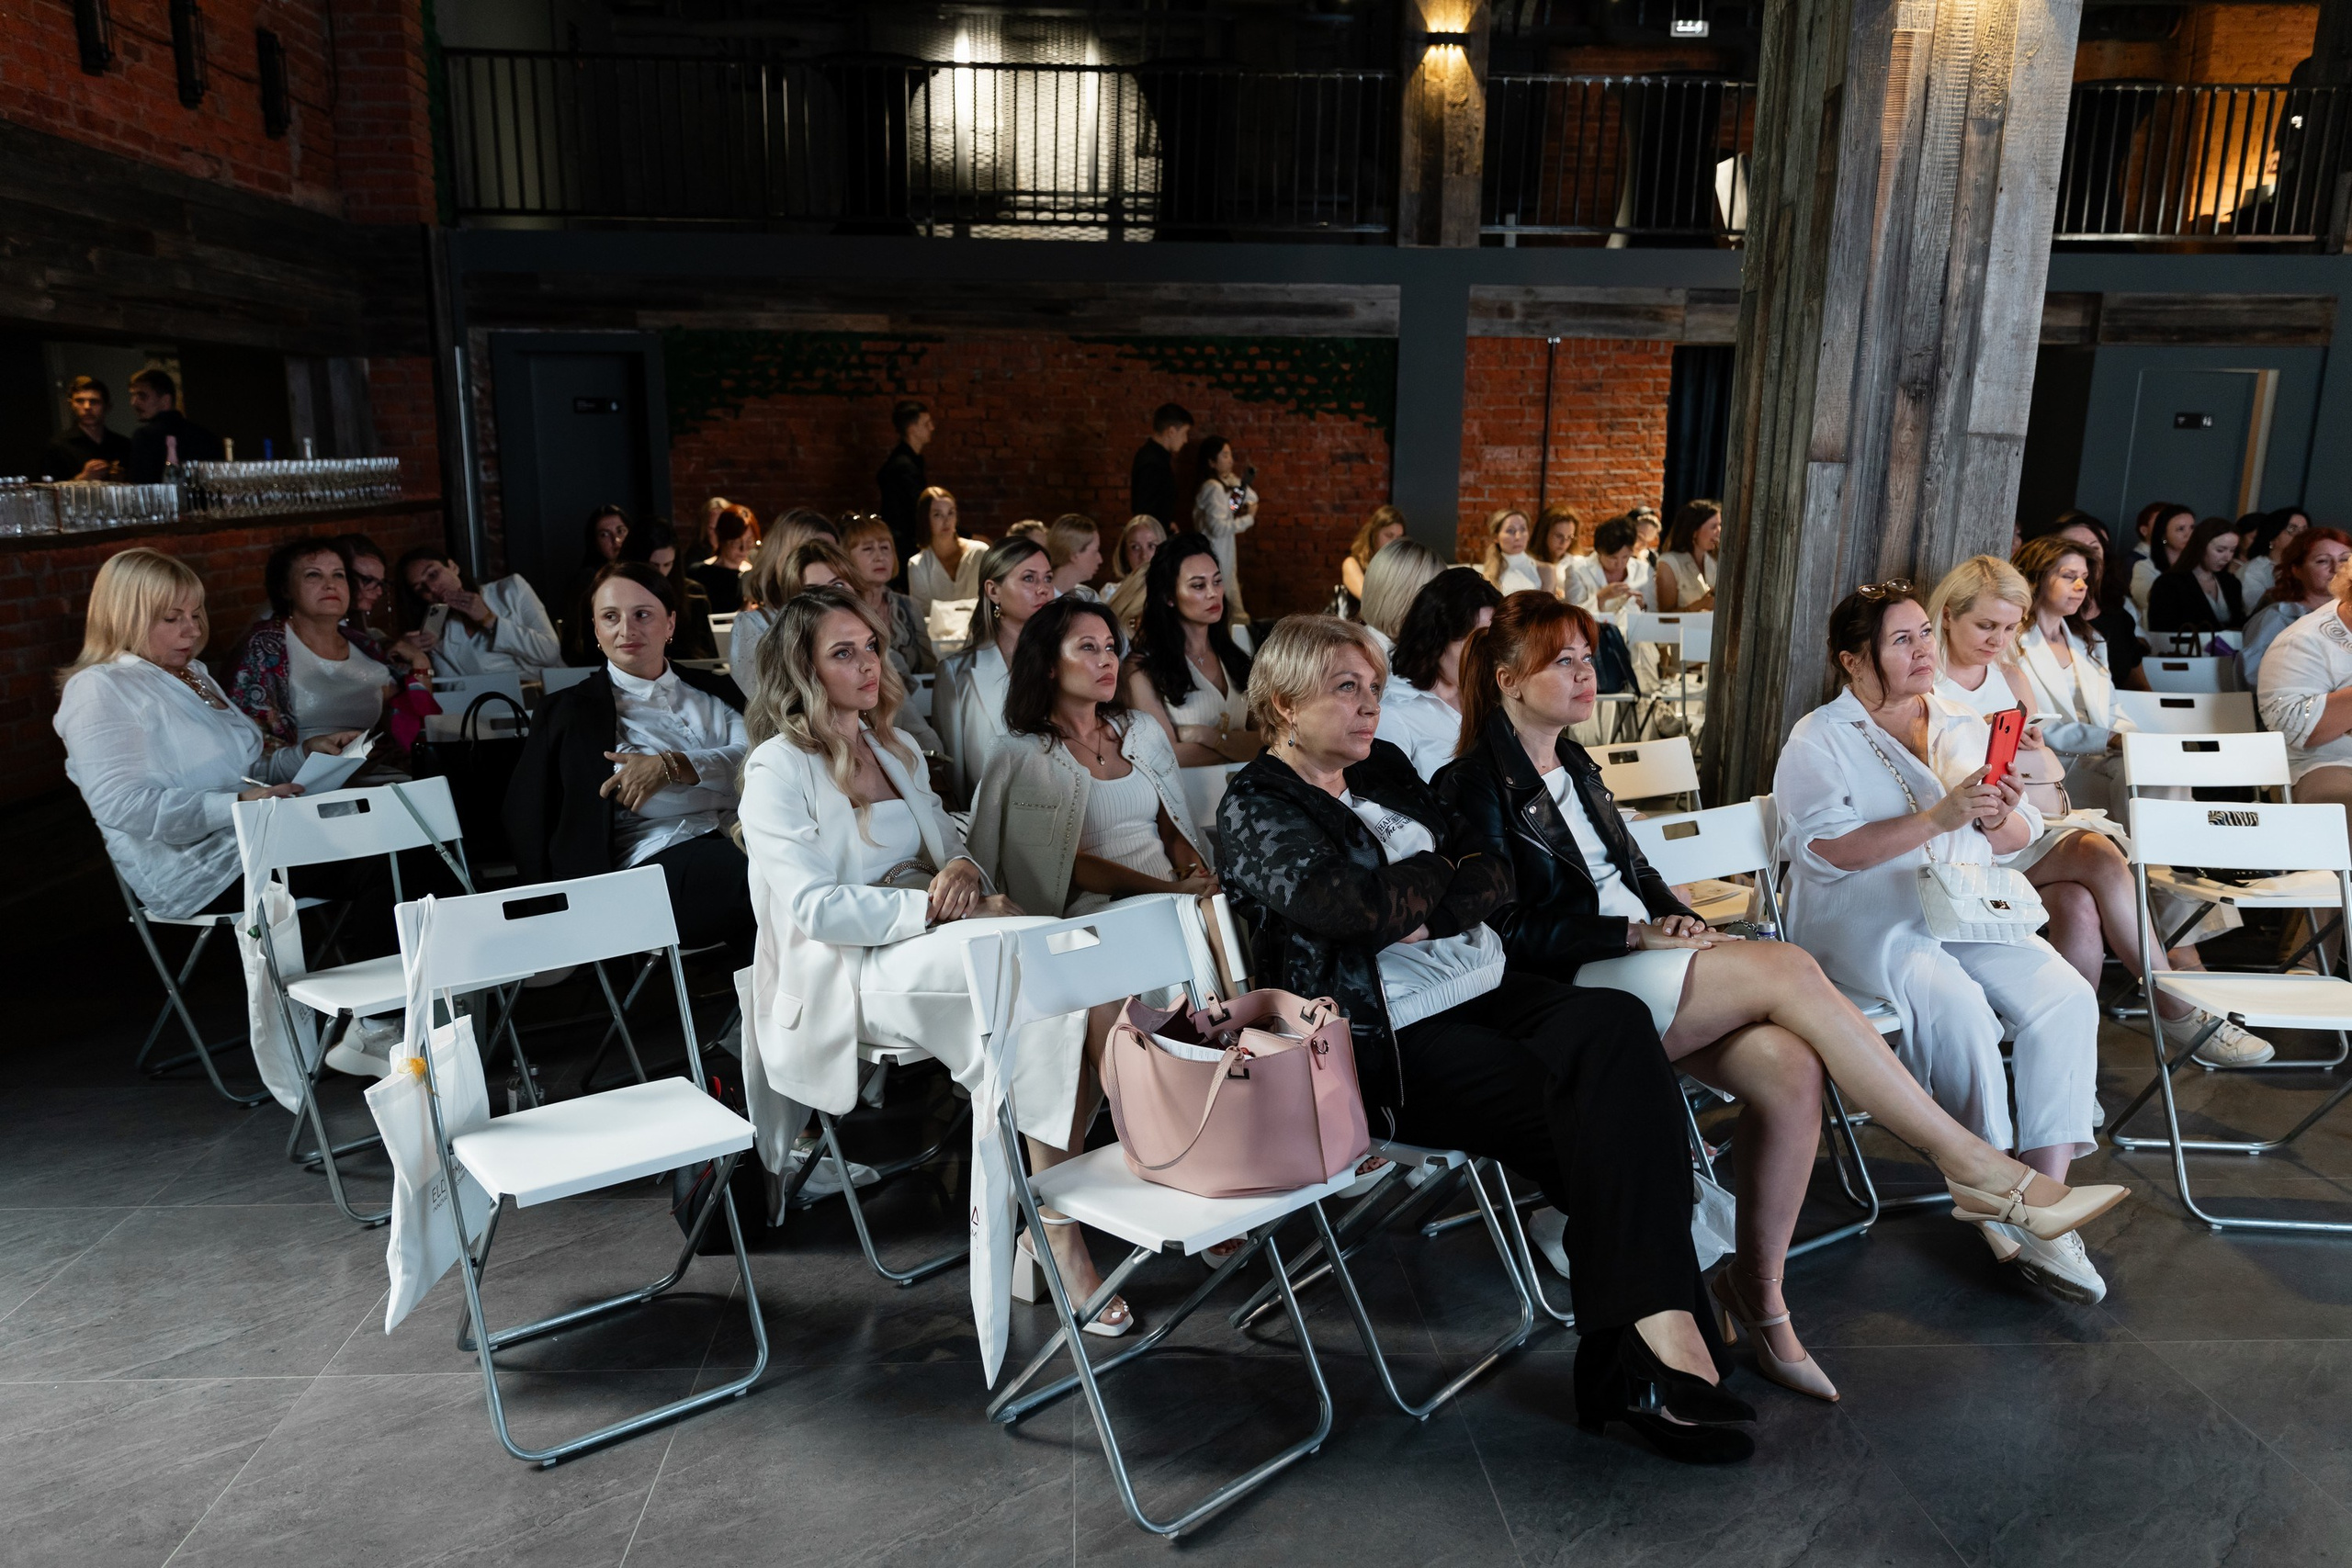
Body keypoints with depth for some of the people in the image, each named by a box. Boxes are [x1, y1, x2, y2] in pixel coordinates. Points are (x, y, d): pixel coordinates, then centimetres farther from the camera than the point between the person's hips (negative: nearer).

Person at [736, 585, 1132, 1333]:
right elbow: (815, 908, -13)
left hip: (930, 941, 7)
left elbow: (951, 846, 23)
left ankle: (1057, 1226, -23)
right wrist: (936, 906, -20)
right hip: (853, 972, -7)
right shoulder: (778, 769, -3)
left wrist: (963, 871, -3)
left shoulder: (896, 752, 21)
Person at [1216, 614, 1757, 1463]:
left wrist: (1423, 907, -9)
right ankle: (1658, 1339, -19)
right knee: (1607, 1114, -25)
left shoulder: (1386, 770, 19)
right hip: (1393, 1042, -6)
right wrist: (1441, 874, -1)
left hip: (1489, 993, 6)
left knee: (1614, 1022, -25)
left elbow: (1496, 876, 11)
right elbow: (1347, 906, -19)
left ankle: (1657, 1332, -28)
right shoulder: (1254, 809, -1)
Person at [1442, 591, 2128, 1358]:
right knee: (1789, 967, -23)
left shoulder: (1573, 765, 20)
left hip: (1640, 957, 8)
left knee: (1790, 1067, -20)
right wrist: (1636, 933, -15)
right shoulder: (1475, 785, -6)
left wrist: (1680, 921, 3)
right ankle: (1974, 1164, -13)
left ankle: (1758, 1288, -8)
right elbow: (1509, 929, -12)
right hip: (1568, 986, -7)